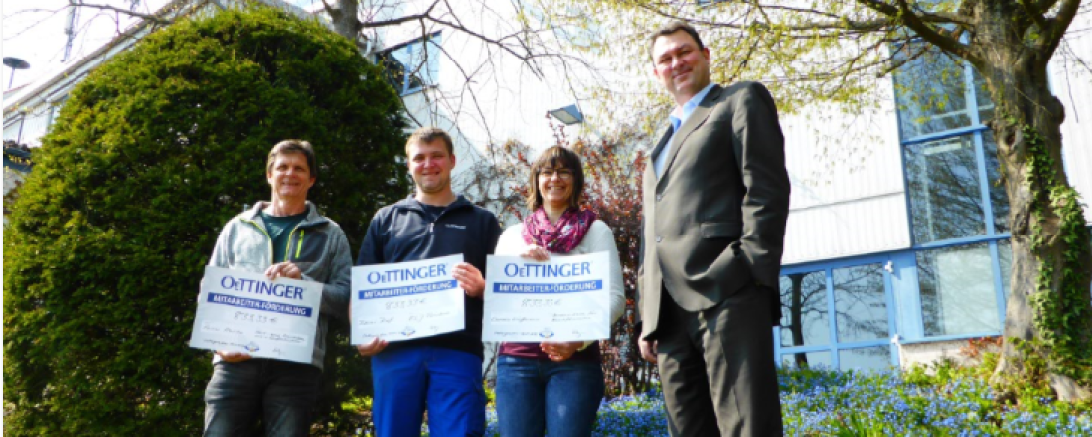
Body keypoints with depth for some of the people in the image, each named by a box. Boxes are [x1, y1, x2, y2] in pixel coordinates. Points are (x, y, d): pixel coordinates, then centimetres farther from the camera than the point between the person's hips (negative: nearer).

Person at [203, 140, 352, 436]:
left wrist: (302, 280, -13)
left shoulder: (330, 235, 13)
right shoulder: (238, 227, 17)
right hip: (236, 361, 1)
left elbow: (347, 298, 3)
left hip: (296, 364, -1)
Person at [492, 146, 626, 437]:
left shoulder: (596, 231, 7)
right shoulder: (512, 236, 15)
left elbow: (614, 297, -3)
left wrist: (579, 339, -19)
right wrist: (516, 262, -7)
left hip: (576, 360, -2)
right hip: (516, 360, 2)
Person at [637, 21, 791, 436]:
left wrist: (752, 274, -16)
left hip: (727, 294, -7)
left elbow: (768, 189, -4)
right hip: (669, 313, 7)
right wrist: (648, 318, 16)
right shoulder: (662, 145, 30)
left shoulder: (742, 101, 11)